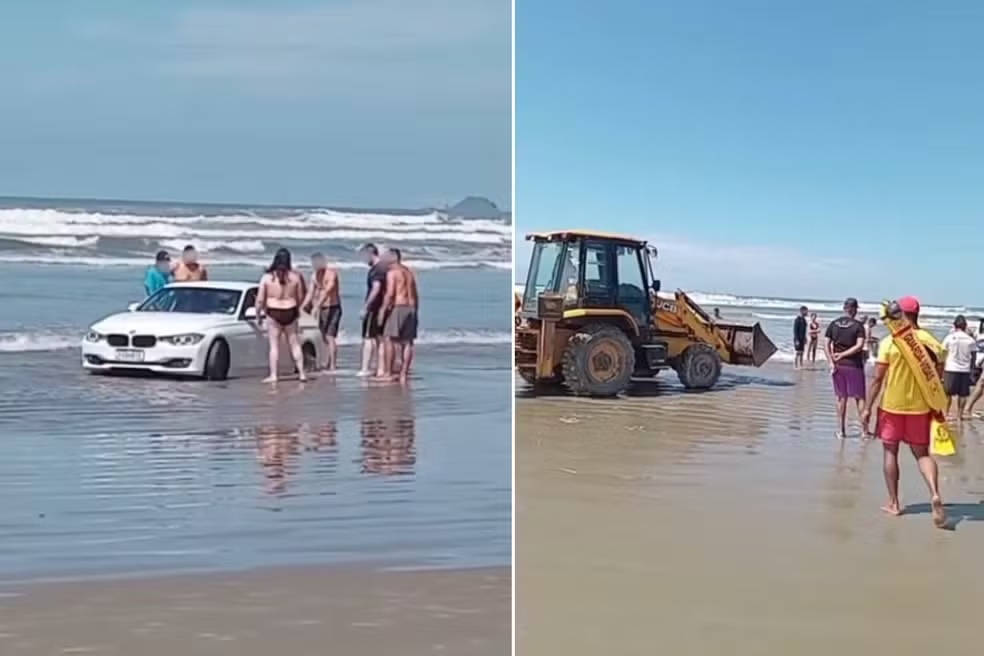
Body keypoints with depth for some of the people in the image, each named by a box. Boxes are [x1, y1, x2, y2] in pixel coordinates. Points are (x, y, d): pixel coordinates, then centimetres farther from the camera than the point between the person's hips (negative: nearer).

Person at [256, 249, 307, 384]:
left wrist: (258, 314, 10)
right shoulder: (295, 276, -3)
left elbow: (260, 300, -5)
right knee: (295, 345, 11)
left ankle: (273, 375, 2)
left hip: (273, 313, -2)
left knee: (274, 346, 3)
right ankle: (302, 373, 14)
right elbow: (300, 297, 5)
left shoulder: (267, 277, -7)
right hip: (290, 313, 2)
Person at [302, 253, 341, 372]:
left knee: (330, 336, -15)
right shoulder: (315, 276, 8)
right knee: (324, 337, 12)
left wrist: (316, 306, -32)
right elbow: (310, 293, 4)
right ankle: (327, 363, 21)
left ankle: (332, 366, -16)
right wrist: (304, 306, -10)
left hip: (333, 308, -8)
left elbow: (327, 291, -25)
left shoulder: (331, 272, -14)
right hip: (322, 309, 8)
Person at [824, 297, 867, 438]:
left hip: (838, 365, 3)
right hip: (854, 366, -3)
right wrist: (843, 354, -11)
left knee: (841, 398, 10)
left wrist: (831, 362, -6)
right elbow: (859, 346, -16)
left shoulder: (834, 324, 4)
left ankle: (841, 430, 12)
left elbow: (826, 344, -2)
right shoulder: (858, 326, -6)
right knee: (859, 397, 5)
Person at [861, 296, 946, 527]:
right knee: (922, 453, 11)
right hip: (920, 407, 2)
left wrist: (867, 408, -4)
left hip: (892, 406, -2)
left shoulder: (889, 342, -10)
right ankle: (935, 493, -12)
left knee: (891, 451, 11)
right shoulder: (931, 342, -2)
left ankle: (893, 502, 15)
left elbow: (877, 379, -11)